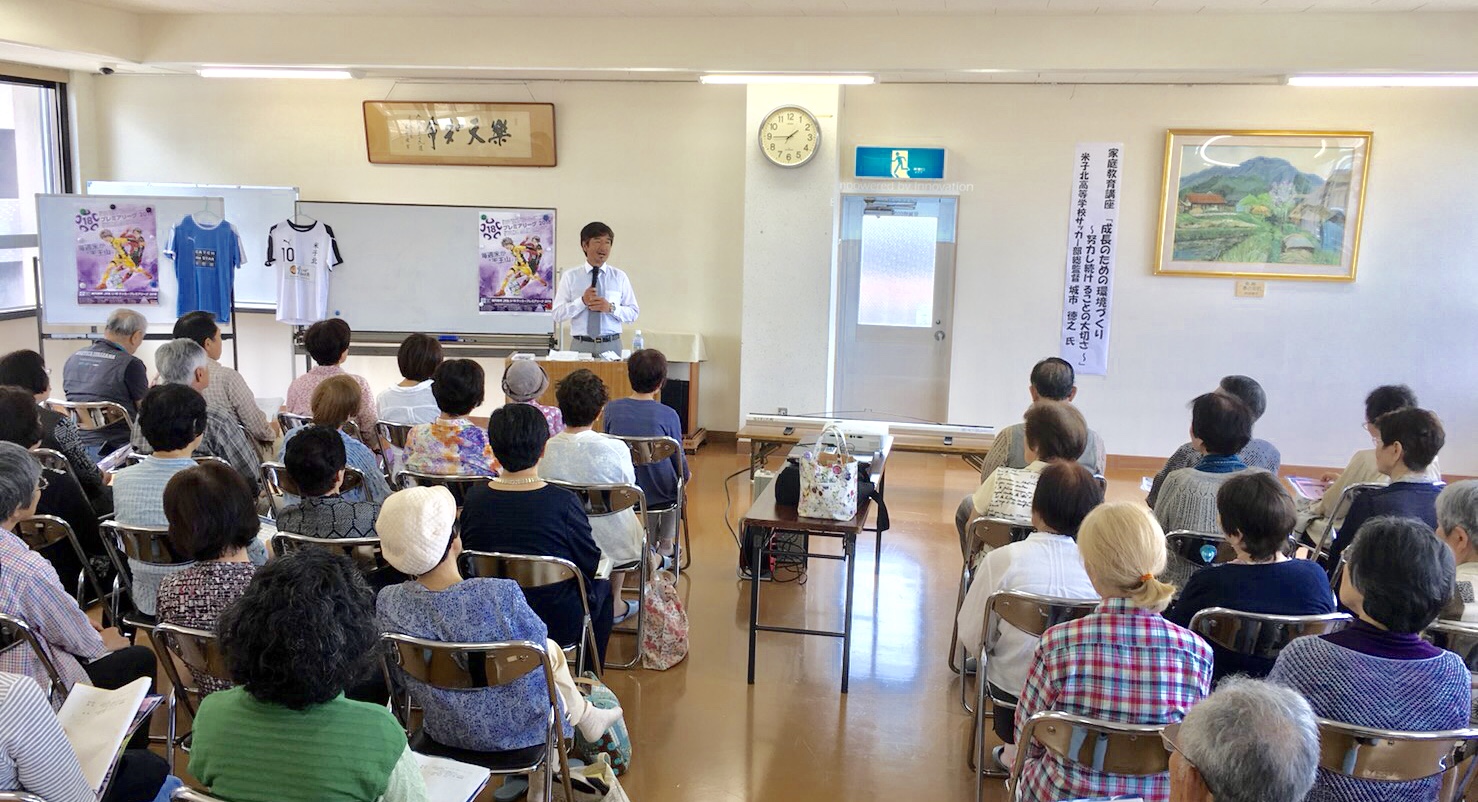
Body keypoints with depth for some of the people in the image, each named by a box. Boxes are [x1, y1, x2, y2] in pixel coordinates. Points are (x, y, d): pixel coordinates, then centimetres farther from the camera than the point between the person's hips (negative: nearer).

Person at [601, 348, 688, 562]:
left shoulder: (611, 409, -10)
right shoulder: (668, 415, -18)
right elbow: (679, 460, -7)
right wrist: (685, 475, 17)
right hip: (659, 495, -3)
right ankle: (665, 548, 42)